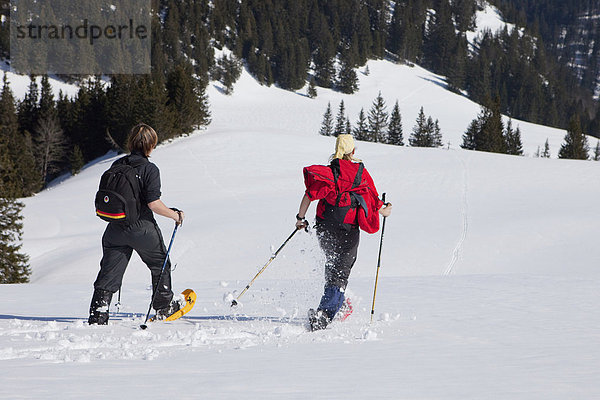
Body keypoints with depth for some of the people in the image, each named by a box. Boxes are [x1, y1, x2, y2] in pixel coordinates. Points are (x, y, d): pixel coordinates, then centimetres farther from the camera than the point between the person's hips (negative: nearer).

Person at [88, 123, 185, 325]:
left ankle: (97, 315, -5)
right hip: (142, 228, -4)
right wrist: (175, 215, -4)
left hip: (116, 227, 4)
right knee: (160, 264, 20)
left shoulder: (117, 165, 4)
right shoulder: (150, 169, -13)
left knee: (109, 272, 4)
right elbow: (154, 203, -18)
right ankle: (163, 307, 32)